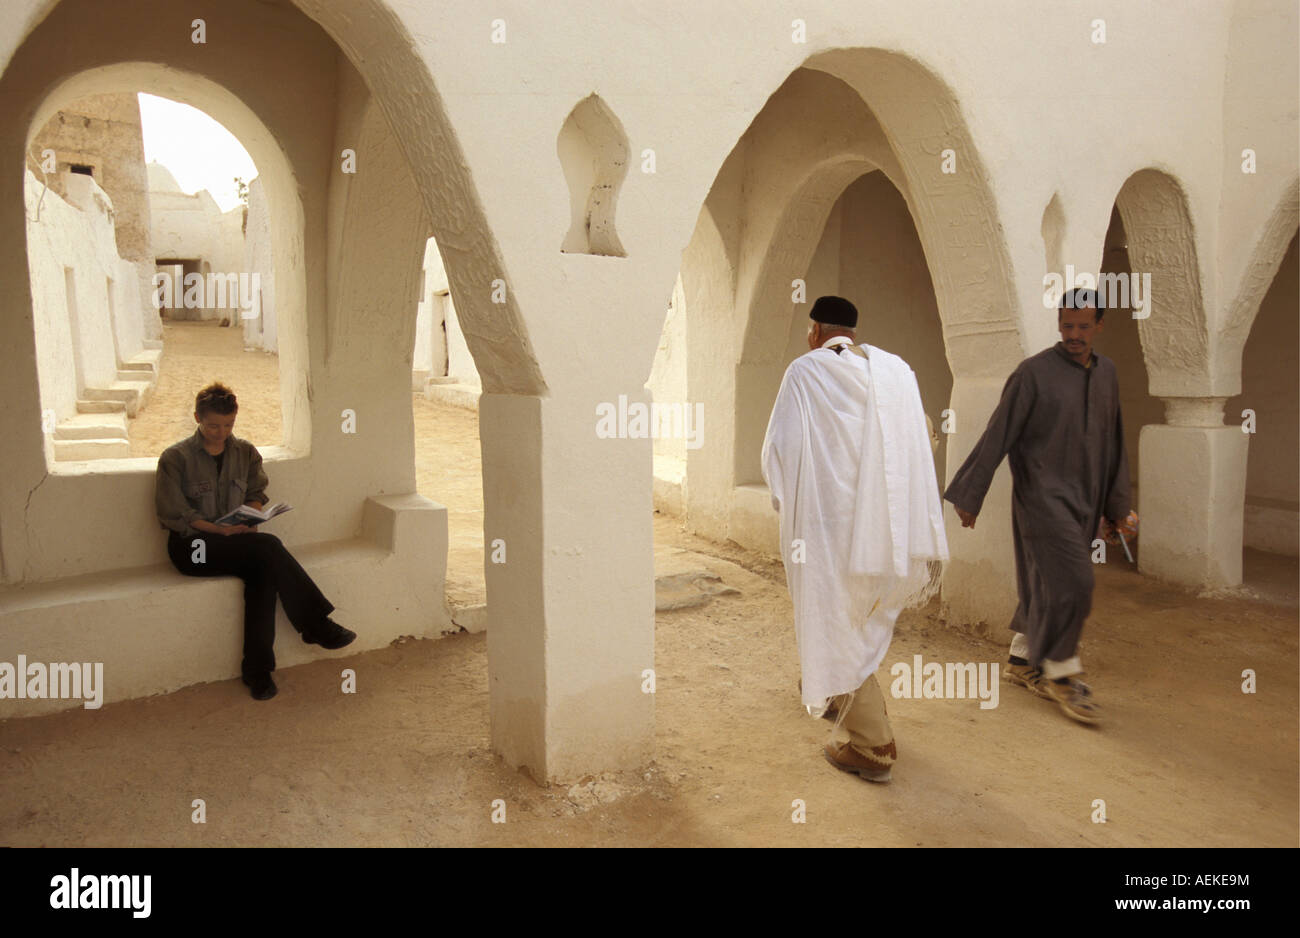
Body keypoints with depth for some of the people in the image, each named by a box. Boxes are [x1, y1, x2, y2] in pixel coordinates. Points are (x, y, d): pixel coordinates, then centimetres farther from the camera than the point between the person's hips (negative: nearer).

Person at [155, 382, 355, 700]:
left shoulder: (245, 452, 10)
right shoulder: (175, 458, -3)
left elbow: (257, 493, 17)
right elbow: (173, 514, -7)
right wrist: (219, 529, -20)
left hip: (235, 541, 4)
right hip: (192, 546, -4)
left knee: (263, 569, -32)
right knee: (268, 546, -31)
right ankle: (316, 624, -24)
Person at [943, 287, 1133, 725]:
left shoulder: (1106, 372, 10)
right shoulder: (1033, 372, -9)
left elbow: (1113, 443, 16)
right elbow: (997, 437, -9)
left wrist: (1116, 505, 17)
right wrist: (970, 496, -8)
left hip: (1084, 501, 6)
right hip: (1043, 497, -6)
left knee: (1046, 585, 12)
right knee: (1072, 583, -11)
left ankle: (1022, 661, 25)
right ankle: (1062, 673, 4)